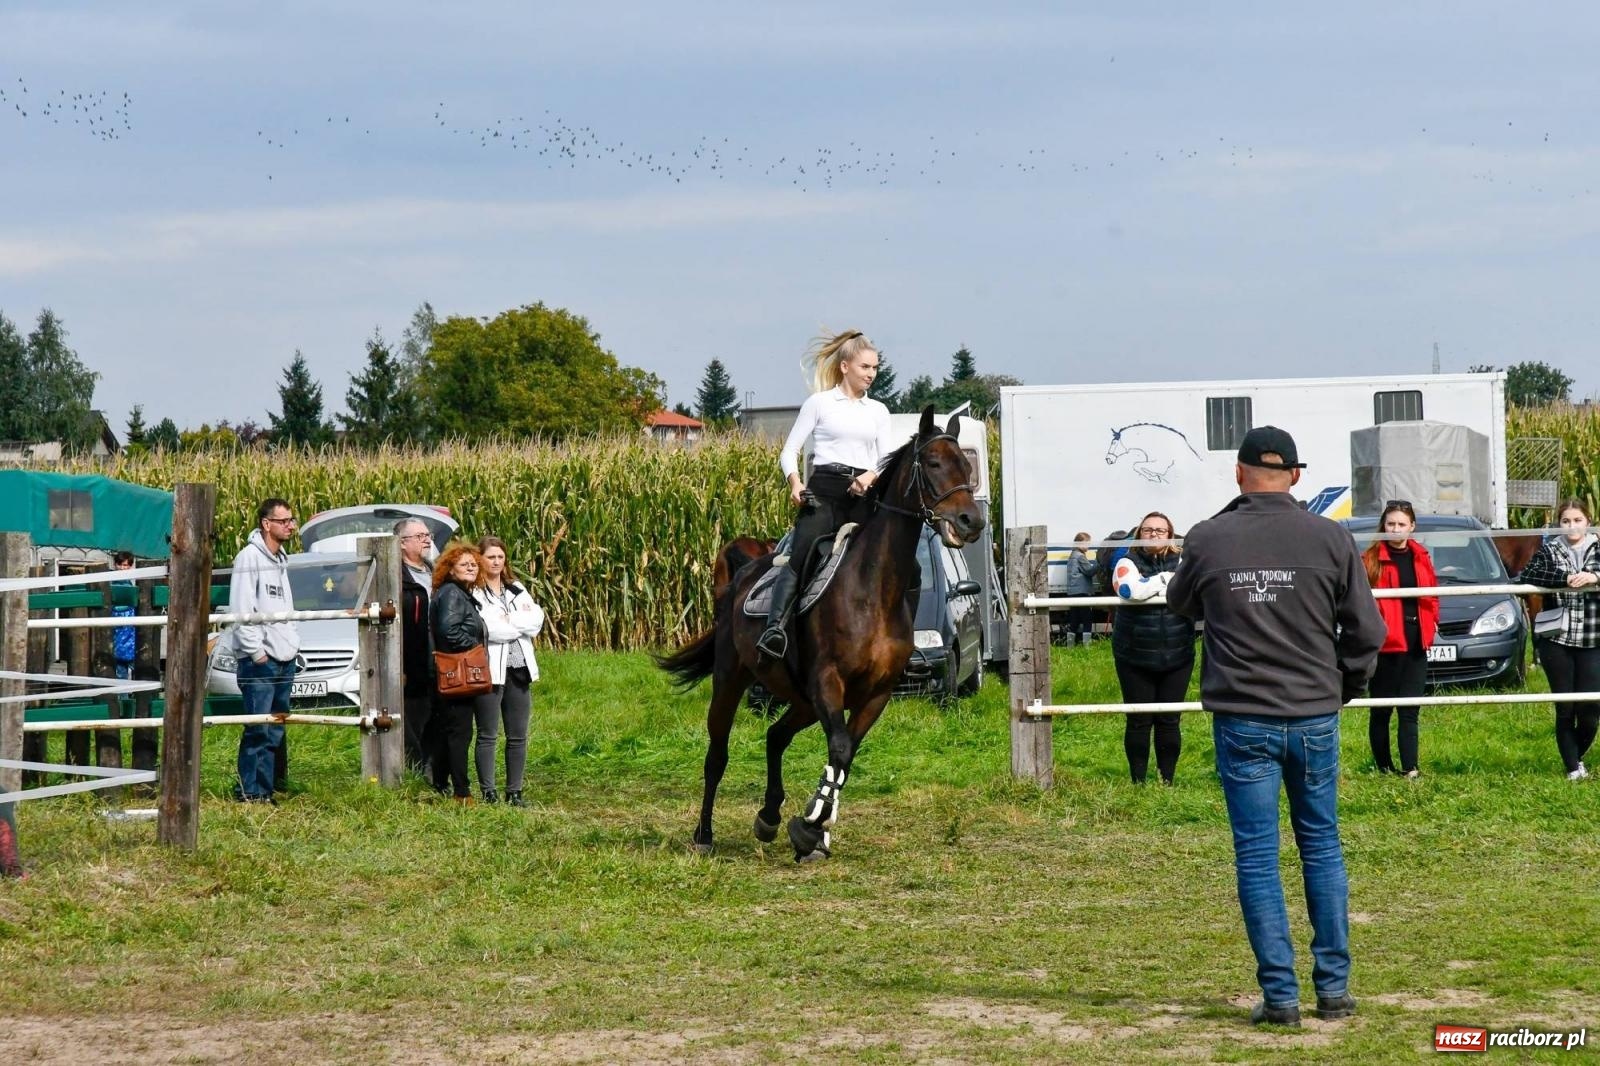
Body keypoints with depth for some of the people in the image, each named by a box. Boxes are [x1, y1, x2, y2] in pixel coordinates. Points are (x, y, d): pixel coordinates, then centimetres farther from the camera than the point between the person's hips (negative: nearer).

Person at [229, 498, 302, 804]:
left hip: (285, 660, 8)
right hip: (260, 661, -8)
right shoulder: (250, 557, -10)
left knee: (275, 733, 9)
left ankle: (267, 791, 13)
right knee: (259, 730, -9)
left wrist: (293, 643, 13)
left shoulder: (280, 559, 17)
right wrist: (256, 650, -16)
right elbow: (241, 610, -14)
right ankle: (251, 793, -7)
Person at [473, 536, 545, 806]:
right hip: (489, 670, -6)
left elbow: (537, 620, 3)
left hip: (518, 669, 6)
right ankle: (488, 792, 2)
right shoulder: (473, 593, -4)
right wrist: (520, 625, -4)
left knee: (518, 736, 6)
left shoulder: (517, 590, 16)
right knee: (488, 735, -2)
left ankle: (514, 792, 12)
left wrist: (508, 620, -10)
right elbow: (484, 628, -17)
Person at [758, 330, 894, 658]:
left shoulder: (878, 411, 19)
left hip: (864, 495, 4)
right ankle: (774, 629, -33)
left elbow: (889, 459, 13)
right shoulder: (820, 403, 9)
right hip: (824, 491, -4)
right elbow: (790, 450, 6)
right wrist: (795, 483, -13)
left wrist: (871, 476, -10)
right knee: (798, 559, -21)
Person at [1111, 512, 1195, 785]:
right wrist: (1165, 579, -11)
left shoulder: (1180, 563, 5)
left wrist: (1149, 587, -15)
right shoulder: (1128, 563, -2)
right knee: (1139, 721, 3)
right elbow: (1131, 590, -23)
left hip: (1177, 657, 2)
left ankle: (1167, 780, 15)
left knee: (1169, 721, 6)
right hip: (1135, 658, -2)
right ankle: (1138, 781, 12)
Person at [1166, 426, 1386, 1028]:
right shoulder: (1331, 539, -3)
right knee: (1322, 848, 14)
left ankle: (1279, 995, 1)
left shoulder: (1208, 540, -4)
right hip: (1316, 718, 1)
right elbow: (1366, 630, 1)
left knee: (1257, 856, 4)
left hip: (1242, 723, -1)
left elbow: (1180, 603, 17)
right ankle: (1334, 987, 15)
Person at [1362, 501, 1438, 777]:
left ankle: (1410, 768, 1)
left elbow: (1432, 594, 20)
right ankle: (1384, 767, 12)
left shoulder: (1421, 557, 12)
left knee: (1410, 712, 3)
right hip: (1385, 643, -5)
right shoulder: (1371, 559, -5)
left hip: (1416, 643, 5)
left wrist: (1432, 621, 7)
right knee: (1381, 710, 4)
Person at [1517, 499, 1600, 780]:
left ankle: (1577, 756, 23)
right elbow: (1526, 575, -12)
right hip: (1556, 640, -1)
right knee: (1565, 709, 0)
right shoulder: (1549, 551, 5)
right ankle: (1573, 768, 9)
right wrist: (1565, 579, -22)